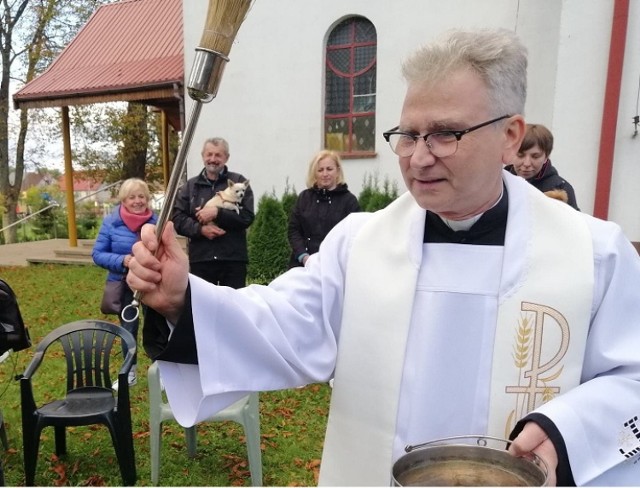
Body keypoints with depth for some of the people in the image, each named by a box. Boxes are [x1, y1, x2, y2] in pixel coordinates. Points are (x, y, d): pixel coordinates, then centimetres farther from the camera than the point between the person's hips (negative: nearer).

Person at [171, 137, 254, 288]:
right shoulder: (190, 186, 12)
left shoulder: (239, 182, 5)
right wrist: (200, 229, -12)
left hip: (233, 258, -2)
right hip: (200, 259, 2)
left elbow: (247, 216, -6)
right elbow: (177, 219, 5)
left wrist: (217, 212, -16)